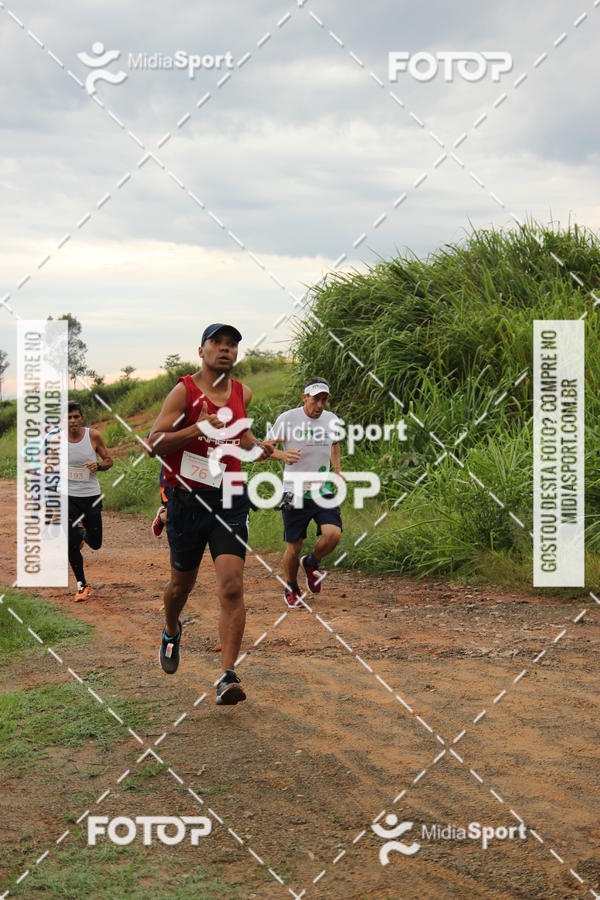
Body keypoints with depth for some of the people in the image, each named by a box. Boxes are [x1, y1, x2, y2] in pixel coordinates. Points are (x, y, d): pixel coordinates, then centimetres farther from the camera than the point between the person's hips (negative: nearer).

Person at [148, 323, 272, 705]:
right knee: (183, 583, 15)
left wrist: (259, 447, 10)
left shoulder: (242, 393, 7)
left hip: (229, 501, 2)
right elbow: (155, 442, -15)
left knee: (232, 587, -13)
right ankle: (172, 631, 49)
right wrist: (197, 428, -27)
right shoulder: (184, 391, -8)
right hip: (187, 500, -2)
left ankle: (228, 676, -14)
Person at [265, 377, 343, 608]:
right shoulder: (287, 419, -9)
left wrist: (338, 471, 11)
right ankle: (291, 589, 29)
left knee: (333, 534, -18)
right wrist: (282, 455, -25)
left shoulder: (331, 420, 4)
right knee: (294, 547, 2)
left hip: (323, 491, 3)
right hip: (295, 493, -3)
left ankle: (312, 563, 15)